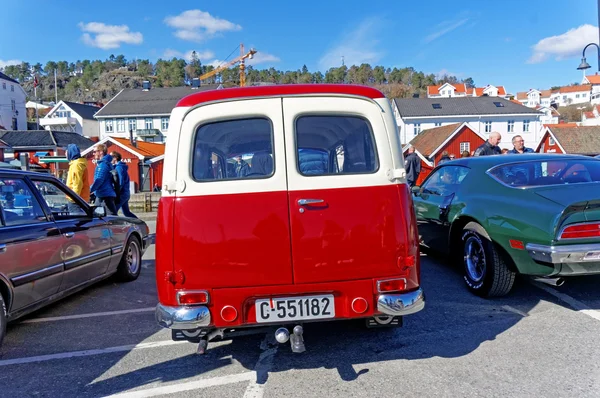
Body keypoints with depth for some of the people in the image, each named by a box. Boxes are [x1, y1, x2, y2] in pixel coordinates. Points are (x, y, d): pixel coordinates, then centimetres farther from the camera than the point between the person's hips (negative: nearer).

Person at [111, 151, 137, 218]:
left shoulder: (118, 167, -12)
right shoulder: (121, 166, 17)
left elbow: (120, 182, -20)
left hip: (121, 194, -10)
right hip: (125, 193, 10)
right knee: (127, 212, 16)